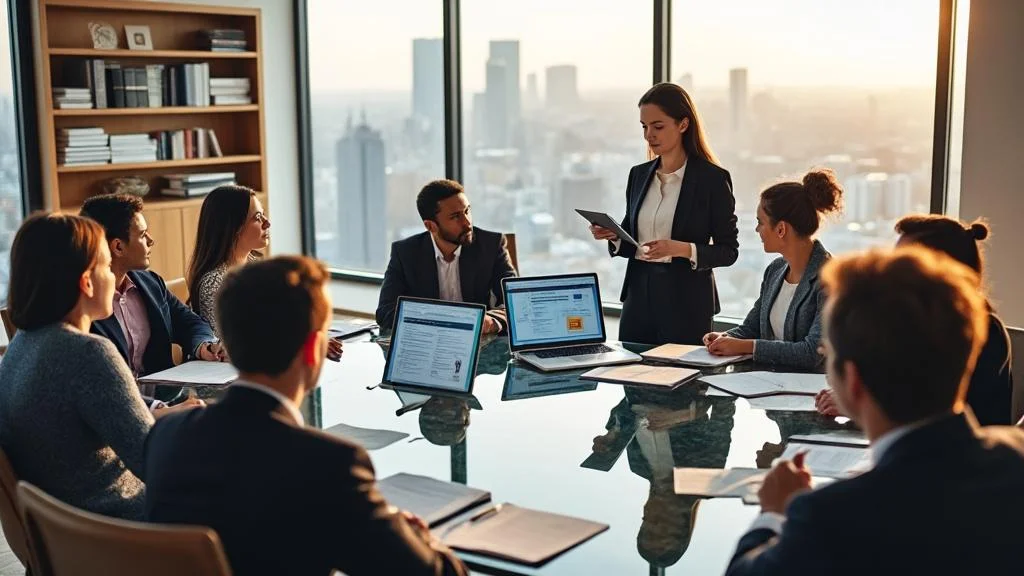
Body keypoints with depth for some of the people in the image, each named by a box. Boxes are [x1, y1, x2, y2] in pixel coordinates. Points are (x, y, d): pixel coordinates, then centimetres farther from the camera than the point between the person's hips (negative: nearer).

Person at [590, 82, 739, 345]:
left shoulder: (713, 178, -7)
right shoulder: (639, 174, 9)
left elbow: (728, 251, -6)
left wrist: (682, 249, -21)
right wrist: (613, 236, -5)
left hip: (686, 304, -5)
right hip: (639, 296, 5)